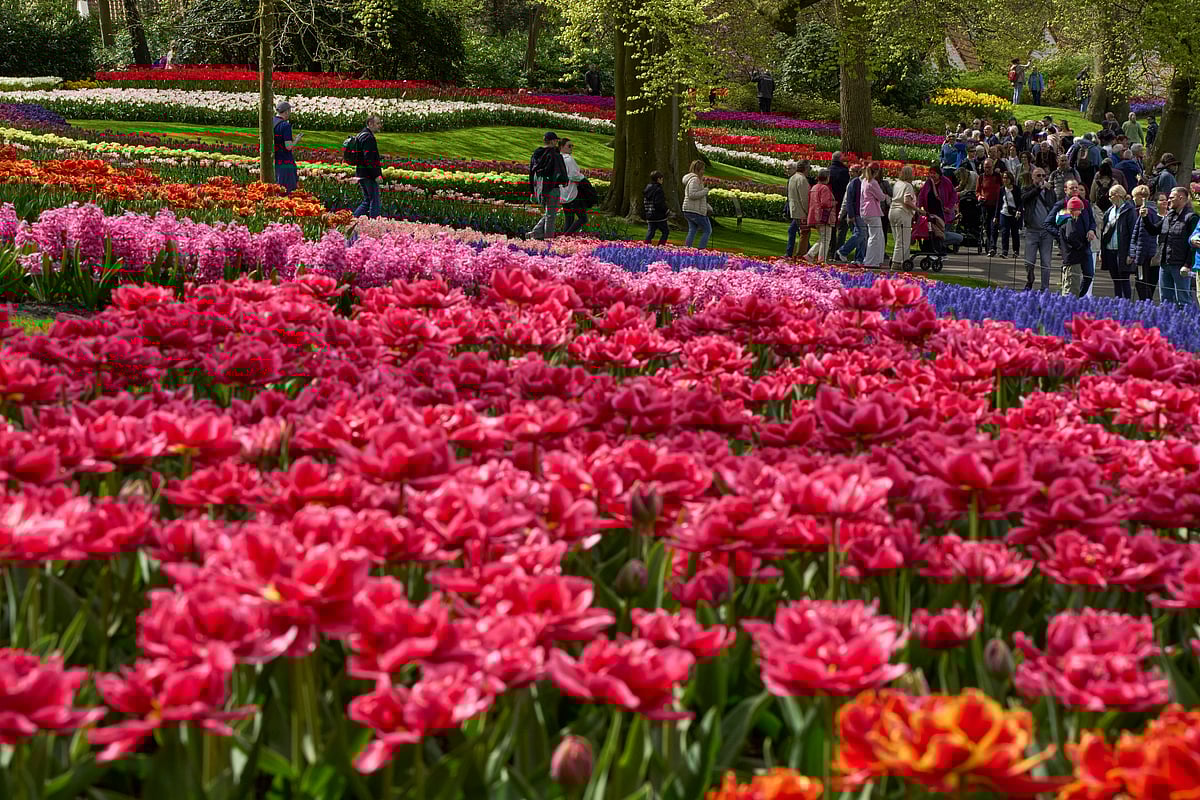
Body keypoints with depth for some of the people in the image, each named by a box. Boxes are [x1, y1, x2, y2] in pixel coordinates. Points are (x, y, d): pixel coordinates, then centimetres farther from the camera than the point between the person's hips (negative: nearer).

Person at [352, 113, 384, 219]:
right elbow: (369, 159, -23)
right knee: (375, 202, -4)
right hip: (369, 175, -10)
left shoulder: (362, 136, 18)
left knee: (367, 201, 15)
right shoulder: (368, 138, -16)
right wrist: (376, 175, -22)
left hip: (361, 174, 10)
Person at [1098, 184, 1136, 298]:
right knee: (1116, 282, 11)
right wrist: (1101, 251, 13)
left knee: (1124, 281, -4)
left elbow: (1133, 233, -12)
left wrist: (1131, 254, -16)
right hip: (1110, 250, 7)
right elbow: (1104, 231, 17)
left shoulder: (1129, 210, -8)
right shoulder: (1110, 211, 14)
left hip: (1122, 252, -7)